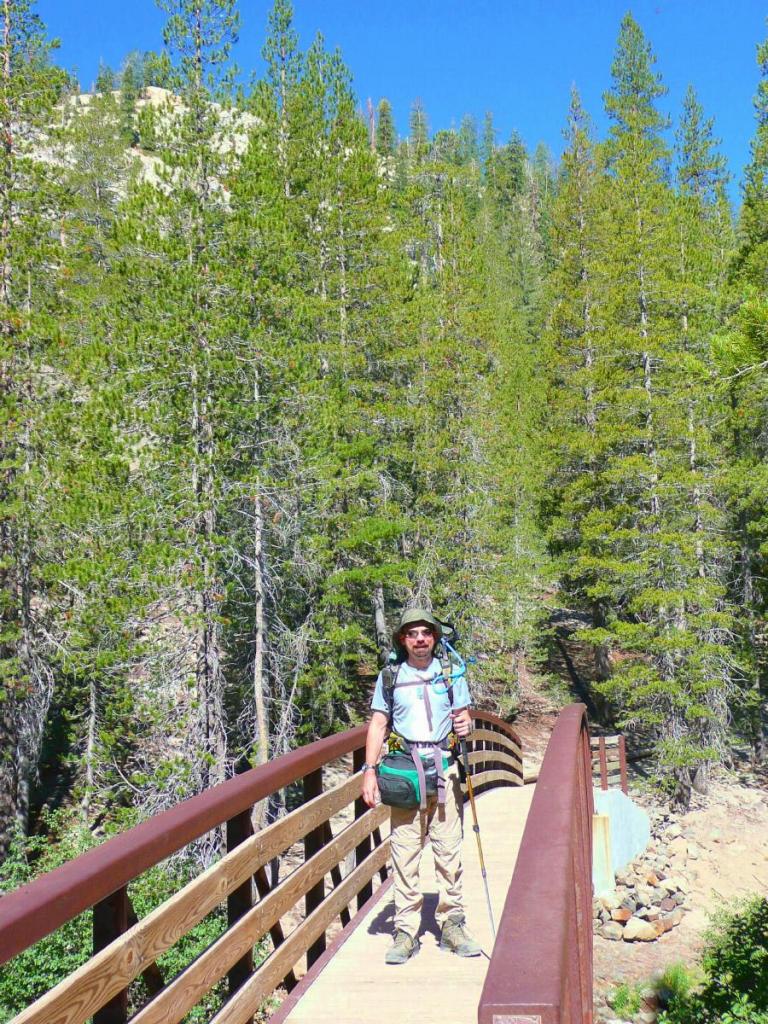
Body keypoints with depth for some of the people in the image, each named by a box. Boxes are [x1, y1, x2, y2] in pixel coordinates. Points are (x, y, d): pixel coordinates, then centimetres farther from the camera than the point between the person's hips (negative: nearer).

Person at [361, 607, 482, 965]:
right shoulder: (389, 677, 7)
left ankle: (451, 925, 13)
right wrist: (369, 770, -1)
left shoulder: (450, 673, 10)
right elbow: (378, 724, 8)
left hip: (445, 770, 1)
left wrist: (464, 725, -11)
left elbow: (463, 716, 13)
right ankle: (406, 931, 7)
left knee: (449, 850, 2)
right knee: (404, 852, -1)